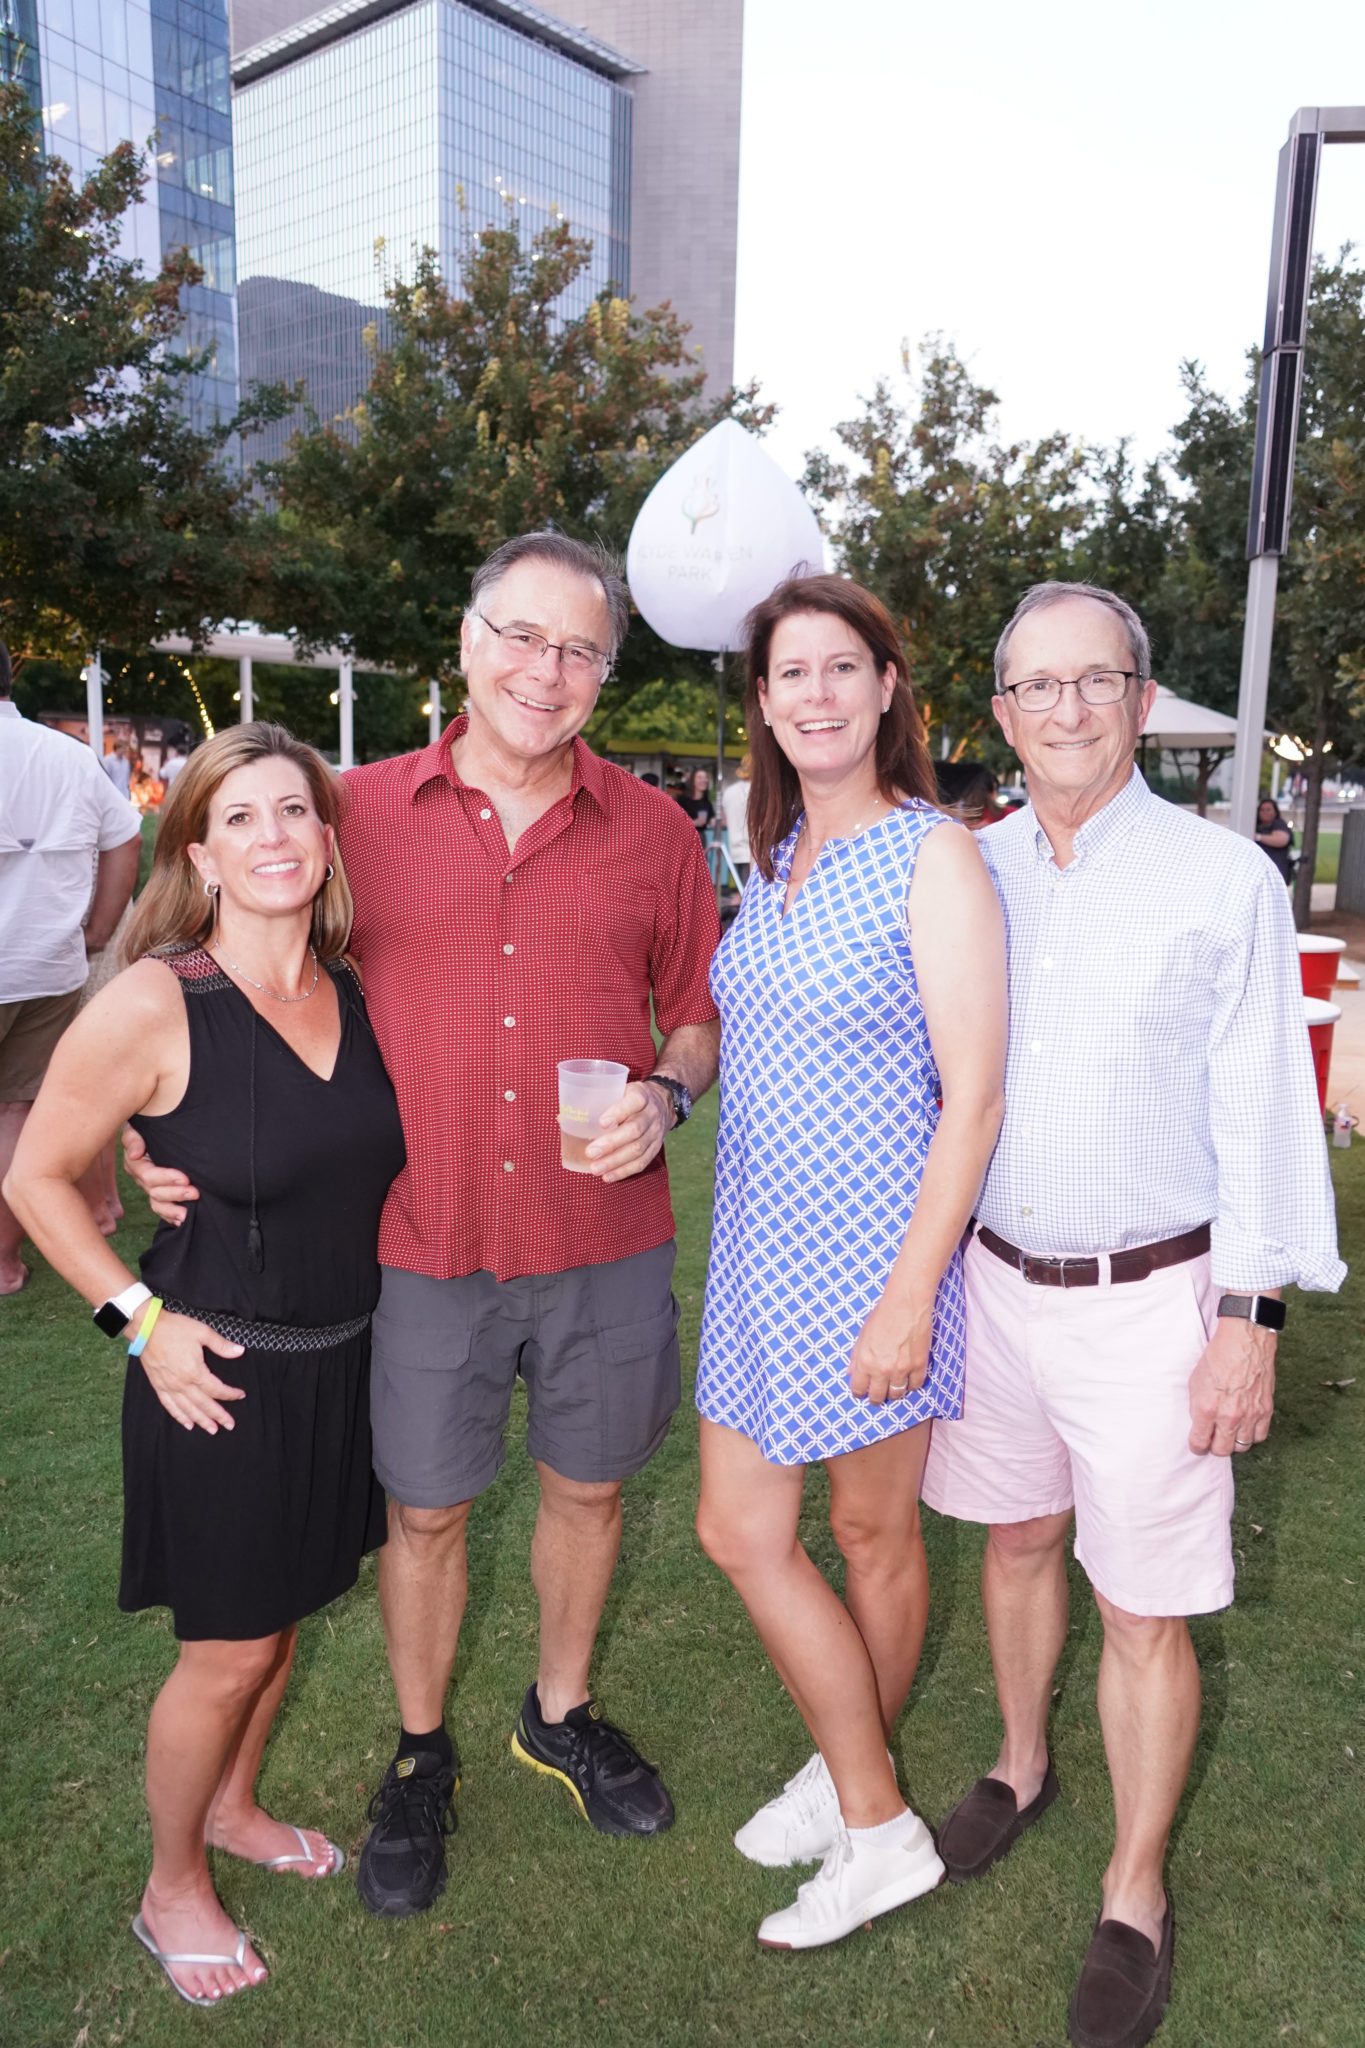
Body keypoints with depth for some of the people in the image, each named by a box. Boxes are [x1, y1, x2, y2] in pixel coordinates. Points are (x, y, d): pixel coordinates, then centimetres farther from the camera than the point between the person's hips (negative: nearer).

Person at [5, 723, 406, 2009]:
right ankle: (172, 1889, 38)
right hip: (224, 1374, -5)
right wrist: (139, 1319, -14)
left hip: (343, 1362, 6)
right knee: (228, 1650, 10)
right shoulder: (151, 1004, -19)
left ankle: (233, 1808, 50)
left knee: (284, 1614, 22)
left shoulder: (353, 990, -2)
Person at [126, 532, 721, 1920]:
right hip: (420, 1238, -1)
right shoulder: (365, 812, -1)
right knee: (422, 1508, 15)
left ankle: (559, 1716, 46)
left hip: (604, 1242, 1)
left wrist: (667, 1093, -11)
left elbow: (700, 1009, 9)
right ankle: (419, 1755, 42)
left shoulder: (651, 828, 0)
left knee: (586, 1485, 18)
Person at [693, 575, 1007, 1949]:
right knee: (738, 1532, 12)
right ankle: (861, 1791, 36)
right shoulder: (776, 860, 9)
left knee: (873, 1537, 11)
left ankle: (870, 1822, 34)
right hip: (761, 1245, 7)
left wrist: (911, 1296, -19)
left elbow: (973, 1096, -17)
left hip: (872, 1252, -7)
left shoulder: (933, 858, -13)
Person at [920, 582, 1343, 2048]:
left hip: (1150, 1298, -3)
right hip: (993, 1278, 4)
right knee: (1016, 1539, 21)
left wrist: (1250, 1322, -10)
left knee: (1144, 1610, 7)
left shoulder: (1224, 881, -9)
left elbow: (1262, 1112, -8)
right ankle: (1020, 1765, 46)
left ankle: (1135, 1899, 29)